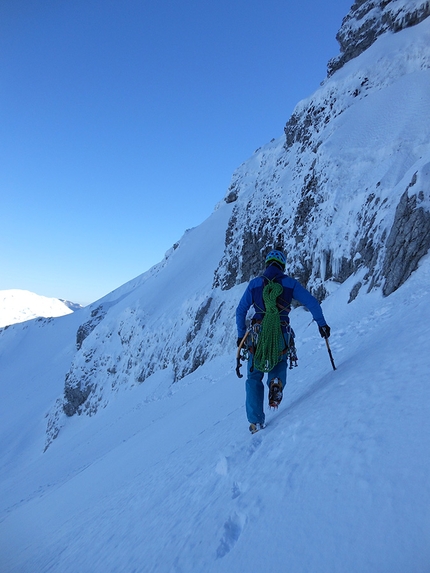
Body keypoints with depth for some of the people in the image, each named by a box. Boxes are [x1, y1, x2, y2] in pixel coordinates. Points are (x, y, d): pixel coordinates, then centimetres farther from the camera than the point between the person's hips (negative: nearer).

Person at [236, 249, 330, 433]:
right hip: (282, 337, 0)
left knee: (254, 378, 14)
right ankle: (276, 381, -5)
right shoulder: (290, 283, 3)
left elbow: (240, 310, 5)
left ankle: (256, 421, 8)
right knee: (279, 364, 30)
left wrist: (241, 335, 15)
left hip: (258, 336, 0)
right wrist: (322, 324, 10)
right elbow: (311, 303, -1)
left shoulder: (254, 284, 4)